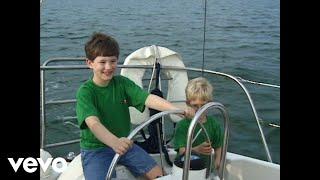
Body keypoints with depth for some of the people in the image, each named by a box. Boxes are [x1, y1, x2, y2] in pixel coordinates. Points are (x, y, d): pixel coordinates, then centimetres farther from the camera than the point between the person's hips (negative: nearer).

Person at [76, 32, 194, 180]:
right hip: (95, 149, -4)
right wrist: (114, 142, -54)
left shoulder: (122, 83, -2)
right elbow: (93, 123, -33)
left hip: (124, 144, 4)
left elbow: (148, 98, -18)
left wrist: (177, 110, -36)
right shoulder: (85, 91, -16)